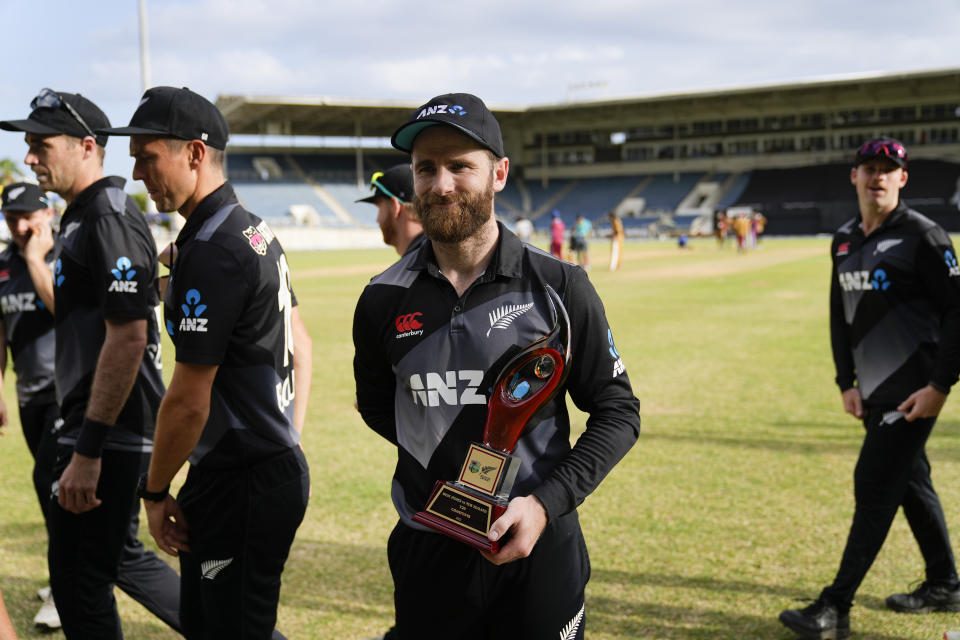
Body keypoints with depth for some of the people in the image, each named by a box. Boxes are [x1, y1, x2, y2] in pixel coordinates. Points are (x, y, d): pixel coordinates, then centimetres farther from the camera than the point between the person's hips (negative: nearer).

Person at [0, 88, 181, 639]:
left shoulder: (110, 220, -17)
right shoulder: (81, 218, 16)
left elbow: (128, 338, -24)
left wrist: (87, 450, -25)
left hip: (109, 429, -11)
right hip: (99, 426, 11)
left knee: (79, 577, 0)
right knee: (121, 557, 20)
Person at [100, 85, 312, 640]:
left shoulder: (210, 251, -20)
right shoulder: (259, 231, 11)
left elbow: (189, 400, -19)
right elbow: (300, 345, 19)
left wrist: (155, 490, -6)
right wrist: (287, 445, 22)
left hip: (240, 484, -10)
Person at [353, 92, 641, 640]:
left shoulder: (558, 288, -7)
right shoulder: (384, 300, 0)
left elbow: (618, 413, -3)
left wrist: (546, 503, -14)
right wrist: (437, 458, -2)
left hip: (539, 548, -2)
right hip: (427, 548, 2)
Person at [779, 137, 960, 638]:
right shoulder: (844, 242, 11)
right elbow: (840, 316, 18)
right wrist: (846, 382, 11)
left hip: (913, 392, -8)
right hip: (874, 391, 8)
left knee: (874, 485, -9)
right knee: (910, 482, 16)